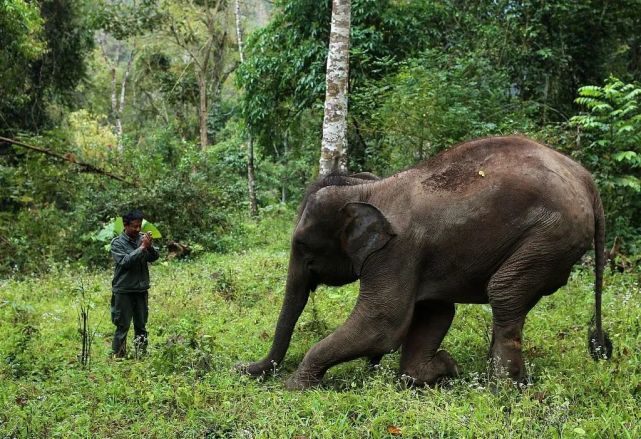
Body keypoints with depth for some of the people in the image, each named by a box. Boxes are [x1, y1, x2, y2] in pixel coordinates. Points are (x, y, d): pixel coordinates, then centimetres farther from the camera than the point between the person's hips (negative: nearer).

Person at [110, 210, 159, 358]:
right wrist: (142, 247, -23)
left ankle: (142, 354, 19)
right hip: (124, 290, -4)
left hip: (141, 289, 4)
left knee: (141, 326, 11)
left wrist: (150, 247, -21)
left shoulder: (142, 238, 5)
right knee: (123, 326, -1)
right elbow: (125, 261, -19)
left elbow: (154, 257, -1)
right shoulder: (117, 243, -6)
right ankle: (118, 356, 6)